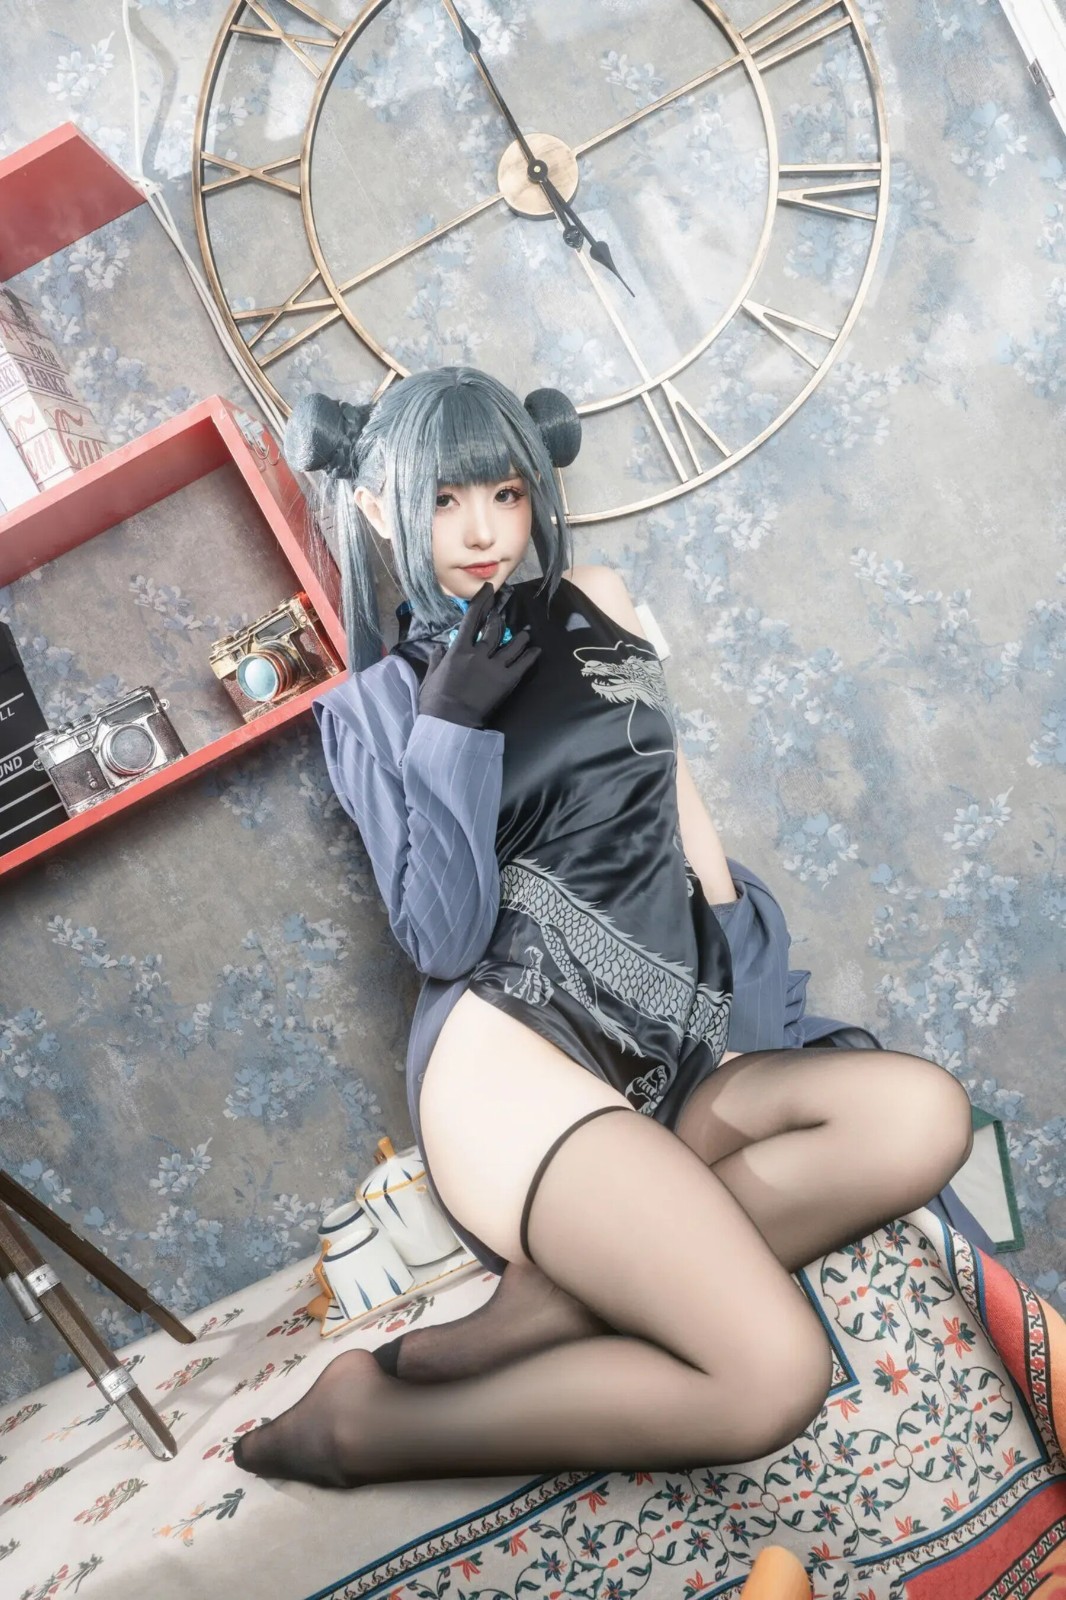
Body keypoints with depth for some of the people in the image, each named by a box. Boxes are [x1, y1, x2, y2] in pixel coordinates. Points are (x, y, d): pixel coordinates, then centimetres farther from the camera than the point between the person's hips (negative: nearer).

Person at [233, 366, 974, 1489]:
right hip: (513, 1051, -6)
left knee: (923, 1114, -21)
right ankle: (366, 1425, -5)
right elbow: (443, 940, -5)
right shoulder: (374, 704, 6)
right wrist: (451, 722, -10)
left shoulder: (595, 608, 17)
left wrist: (765, 1008, 14)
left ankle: (550, 1305, -16)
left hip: (675, 1060, 6)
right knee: (772, 1375, -23)